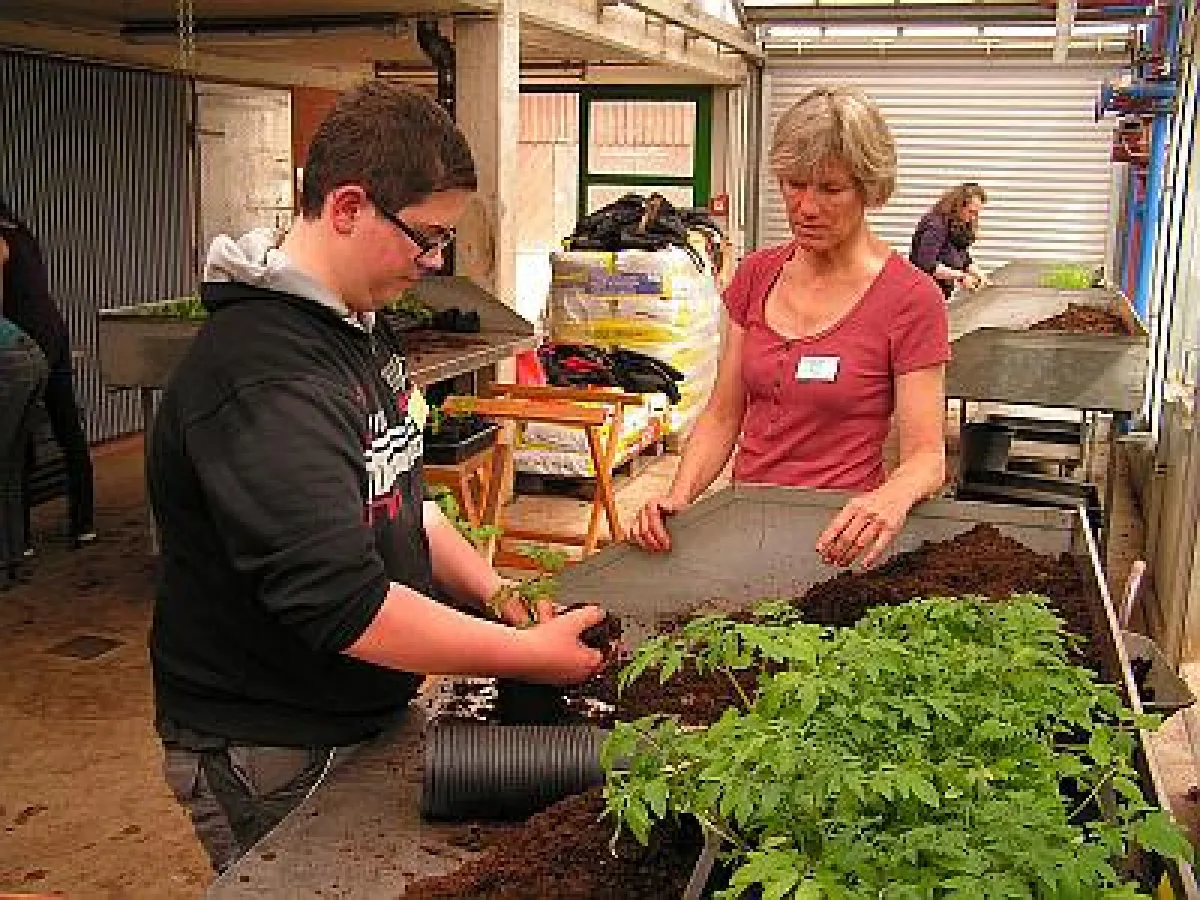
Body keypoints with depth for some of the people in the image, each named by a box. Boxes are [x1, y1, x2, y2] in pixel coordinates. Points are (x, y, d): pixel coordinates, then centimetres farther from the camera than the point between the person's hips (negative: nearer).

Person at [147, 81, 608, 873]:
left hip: (370, 715, 9)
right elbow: (343, 605, -31)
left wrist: (496, 593, 1)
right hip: (273, 756, -9)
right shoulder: (264, 378, -28)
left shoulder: (359, 325, 5)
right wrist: (531, 654, -23)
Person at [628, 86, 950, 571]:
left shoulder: (910, 298, -8)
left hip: (835, 537, -4)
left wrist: (892, 498, -32)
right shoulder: (756, 274, 8)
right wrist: (678, 495, -9)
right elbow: (722, 416, 9)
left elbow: (926, 456, -9)